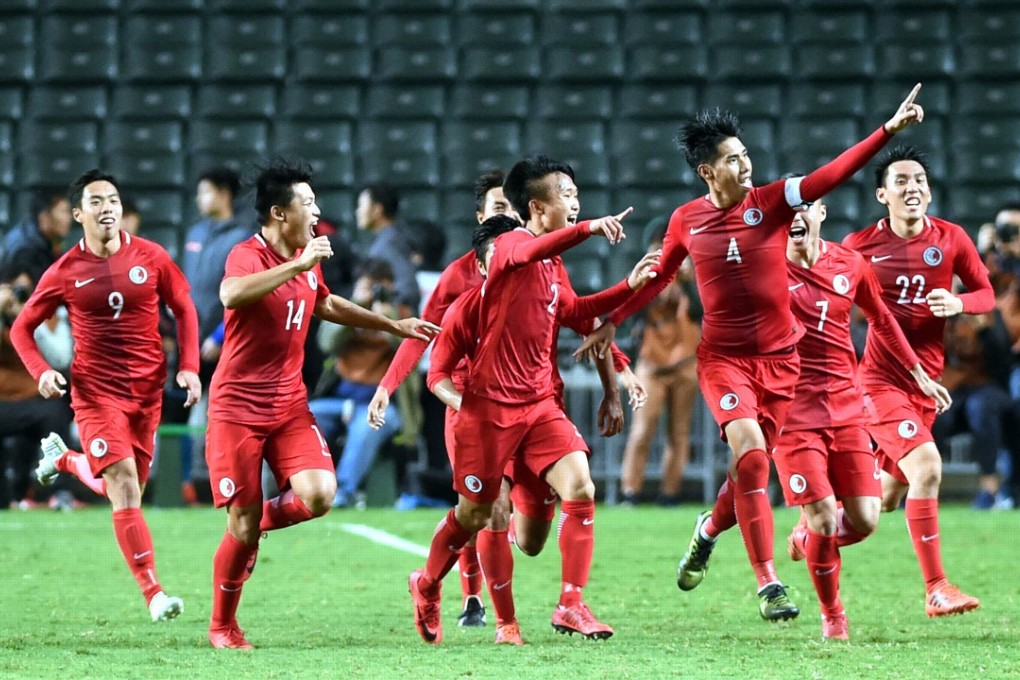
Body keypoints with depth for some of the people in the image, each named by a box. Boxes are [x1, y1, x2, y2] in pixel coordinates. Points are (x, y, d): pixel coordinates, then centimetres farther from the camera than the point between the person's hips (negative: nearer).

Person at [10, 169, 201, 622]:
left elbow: (184, 309, 10)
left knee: (122, 488, 13)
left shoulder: (151, 258, -2)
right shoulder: (65, 272, -5)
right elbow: (22, 328, 4)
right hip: (96, 393, -3)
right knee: (125, 488, -15)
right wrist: (41, 371, -13)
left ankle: (62, 459, 45)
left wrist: (189, 367, -1)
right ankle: (153, 593, -15)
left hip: (147, 390, 3)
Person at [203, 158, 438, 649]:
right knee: (243, 526, -5)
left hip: (289, 406, 6)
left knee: (319, 495, -17)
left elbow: (327, 305, 32)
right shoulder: (247, 255, -14)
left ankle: (263, 518, 16)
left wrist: (394, 325, 34)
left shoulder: (308, 262, 10)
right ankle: (222, 626, 15)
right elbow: (231, 295, -38)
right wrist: (297, 265, -38)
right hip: (237, 407, -6)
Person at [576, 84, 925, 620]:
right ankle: (767, 584, -17)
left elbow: (835, 173, -16)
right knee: (750, 453, -20)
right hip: (722, 357, -1)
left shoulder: (771, 203, -5)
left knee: (753, 466, 6)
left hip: (778, 357, 1)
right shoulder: (686, 221, 0)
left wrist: (889, 129, -27)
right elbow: (659, 277, 17)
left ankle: (709, 530, 41)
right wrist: (612, 323, 20)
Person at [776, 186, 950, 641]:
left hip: (846, 409, 4)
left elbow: (881, 319, 20)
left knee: (864, 521, -4)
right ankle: (832, 617, 13)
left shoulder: (849, 265, 5)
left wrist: (918, 373, 26)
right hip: (793, 411, -4)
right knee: (824, 519, -10)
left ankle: (808, 536, 31)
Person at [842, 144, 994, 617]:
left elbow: (986, 294, 7)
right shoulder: (861, 245, -6)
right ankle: (935, 588, -18)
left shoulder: (951, 239, 0)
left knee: (887, 497, 14)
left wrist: (958, 303, -14)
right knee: (926, 466, -23)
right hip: (881, 379, -5)